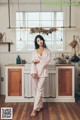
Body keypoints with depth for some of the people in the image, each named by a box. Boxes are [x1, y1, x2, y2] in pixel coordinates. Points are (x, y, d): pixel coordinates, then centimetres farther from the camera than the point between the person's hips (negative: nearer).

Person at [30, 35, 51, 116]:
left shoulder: (48, 51, 5)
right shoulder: (35, 51, 6)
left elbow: (47, 61, -7)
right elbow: (33, 62, -5)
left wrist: (38, 61, -8)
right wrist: (33, 72, -18)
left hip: (43, 72, -2)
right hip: (36, 71, 2)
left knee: (39, 89, -6)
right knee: (36, 89, 7)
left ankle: (35, 109, -4)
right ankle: (40, 105, 23)